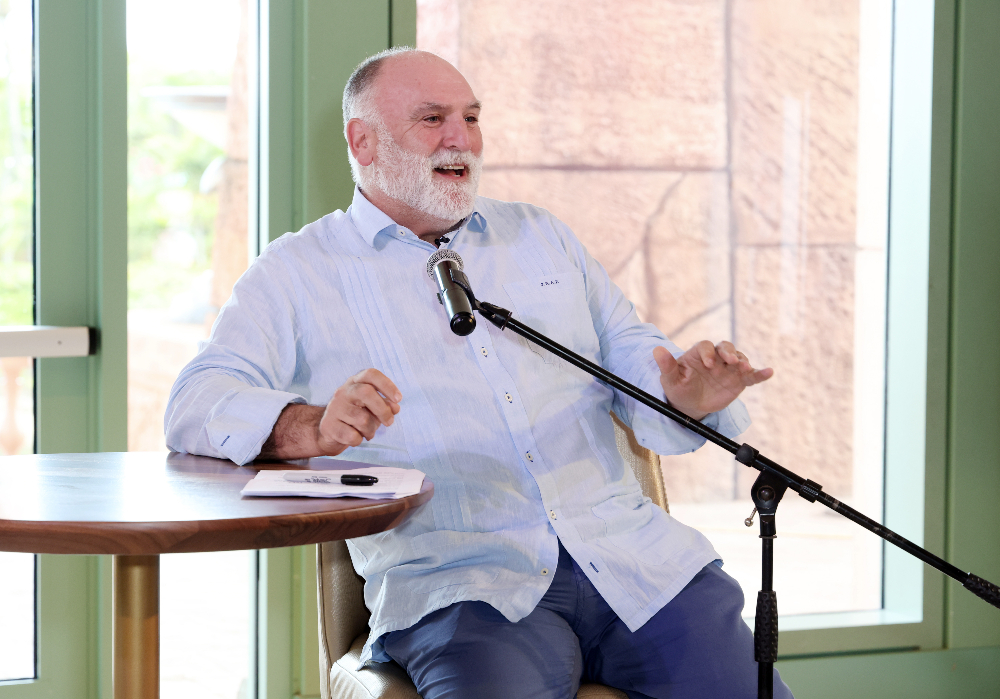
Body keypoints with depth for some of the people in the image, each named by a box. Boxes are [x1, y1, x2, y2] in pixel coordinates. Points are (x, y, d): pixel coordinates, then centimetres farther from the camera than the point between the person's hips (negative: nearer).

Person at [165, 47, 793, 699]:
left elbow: (637, 364, 20)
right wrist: (310, 427, -26)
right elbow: (197, 405, -3)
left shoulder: (542, 236, 24)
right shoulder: (299, 273, 10)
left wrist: (690, 396, -7)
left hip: (634, 549, 5)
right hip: (461, 580, -4)